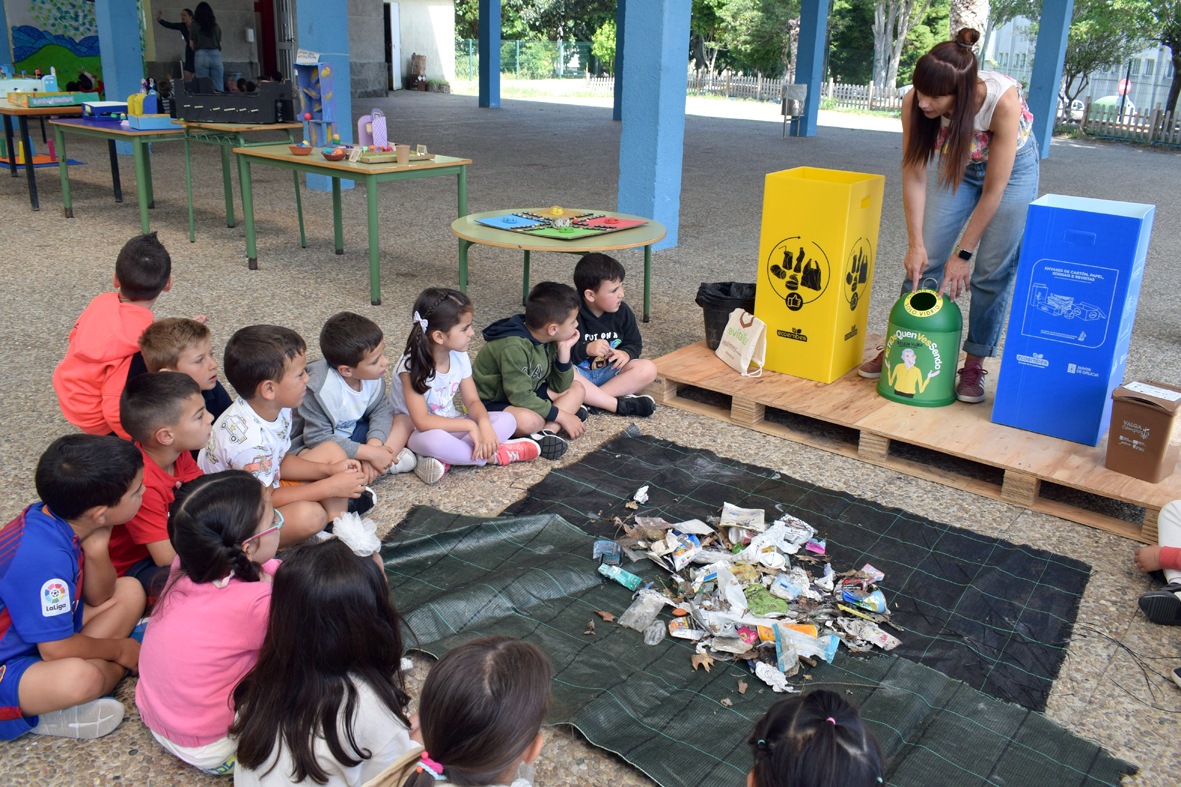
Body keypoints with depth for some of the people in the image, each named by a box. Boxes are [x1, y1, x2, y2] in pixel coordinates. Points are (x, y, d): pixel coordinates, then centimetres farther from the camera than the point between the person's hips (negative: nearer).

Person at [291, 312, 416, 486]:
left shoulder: (373, 375, -14)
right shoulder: (320, 390, -31)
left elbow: (382, 410, -7)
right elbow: (317, 438, -30)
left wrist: (374, 444, -28)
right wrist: (370, 453, -32)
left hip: (352, 435, 7)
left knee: (404, 421, -7)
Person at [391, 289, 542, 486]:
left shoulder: (459, 357, -4)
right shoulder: (411, 367, -23)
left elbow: (473, 401, -1)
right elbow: (422, 422, -27)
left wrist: (484, 423, -24)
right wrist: (470, 426, -30)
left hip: (451, 425, 7)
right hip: (416, 433, -7)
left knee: (507, 419, -13)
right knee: (434, 439, -42)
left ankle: (445, 461, -28)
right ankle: (495, 455, -19)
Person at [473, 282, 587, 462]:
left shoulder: (547, 341, -3)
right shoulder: (513, 348, -29)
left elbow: (560, 387, 1)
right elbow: (520, 397, -30)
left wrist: (564, 350, -13)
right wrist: (562, 416, -24)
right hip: (491, 403, -9)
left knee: (576, 389, -1)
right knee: (528, 420, -40)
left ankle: (546, 432, -20)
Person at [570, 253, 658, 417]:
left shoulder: (622, 312, 0)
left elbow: (635, 344, 10)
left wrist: (626, 353, -14)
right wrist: (586, 349, -33)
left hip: (610, 371, 4)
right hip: (580, 373, -4)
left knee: (648, 369, -20)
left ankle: (590, 399, -28)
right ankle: (619, 405, -33)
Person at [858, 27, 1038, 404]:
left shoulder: (1003, 101, -38)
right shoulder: (914, 102, -29)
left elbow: (993, 191, -29)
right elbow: (914, 174, -20)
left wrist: (963, 253, -24)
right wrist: (915, 244, -21)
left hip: (1013, 166, -3)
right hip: (959, 165, 3)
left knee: (993, 271, -5)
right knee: (924, 260, -2)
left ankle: (975, 364, 7)